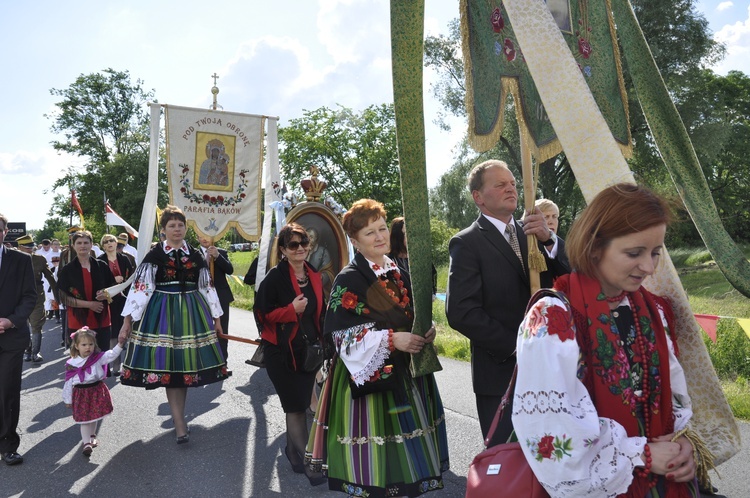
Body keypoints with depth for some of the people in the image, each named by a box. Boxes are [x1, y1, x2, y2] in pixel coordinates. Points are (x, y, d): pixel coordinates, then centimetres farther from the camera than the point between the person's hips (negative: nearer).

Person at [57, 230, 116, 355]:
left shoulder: (102, 266, 5)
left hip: (102, 322, 2)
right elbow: (63, 297, -4)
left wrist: (106, 293, -10)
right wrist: (89, 304, -14)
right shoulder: (67, 270, 0)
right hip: (78, 323, -1)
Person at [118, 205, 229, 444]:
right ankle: (180, 424, 0)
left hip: (191, 313, 3)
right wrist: (127, 321, -9)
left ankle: (178, 414, 24)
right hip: (162, 313, -3)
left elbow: (207, 287, 13)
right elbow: (140, 286, -5)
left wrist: (216, 318, 14)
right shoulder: (155, 255, -1)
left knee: (186, 365, 6)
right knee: (168, 366, -5)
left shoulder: (195, 255, 8)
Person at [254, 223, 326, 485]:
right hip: (282, 352, -6)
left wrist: (321, 343, 12)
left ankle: (293, 450, 36)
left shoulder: (314, 277, 6)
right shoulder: (275, 276, -12)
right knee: (296, 406, 0)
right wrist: (292, 310, -21)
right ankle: (307, 462, 13)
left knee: (300, 404, 15)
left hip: (309, 350, 6)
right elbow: (261, 313, -12)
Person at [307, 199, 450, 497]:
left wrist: (426, 331, -7)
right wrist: (390, 339, -24)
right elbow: (342, 336, -17)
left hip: (405, 375, 6)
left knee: (408, 451, 15)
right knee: (375, 457, 3)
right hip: (369, 378, -6)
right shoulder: (348, 280, -12)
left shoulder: (399, 274, 8)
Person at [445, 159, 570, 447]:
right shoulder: (467, 243, -9)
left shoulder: (532, 233, 8)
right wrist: (515, 345, -16)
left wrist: (548, 239, -18)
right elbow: (461, 312, -17)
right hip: (501, 372, -5)